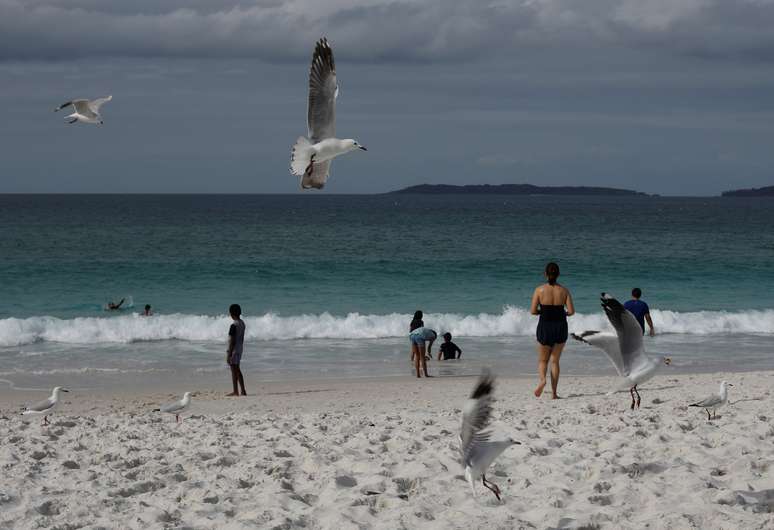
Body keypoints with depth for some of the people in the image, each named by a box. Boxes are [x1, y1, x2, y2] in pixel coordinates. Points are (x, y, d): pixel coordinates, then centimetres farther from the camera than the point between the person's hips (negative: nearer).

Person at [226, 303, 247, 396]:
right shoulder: (242, 323, 6)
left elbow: (232, 341, -21)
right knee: (237, 370, 16)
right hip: (239, 349, 9)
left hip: (234, 350, -9)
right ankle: (243, 391, 17)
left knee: (234, 370, 1)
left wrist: (229, 354, -17)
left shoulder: (234, 325, -21)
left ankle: (235, 391, 8)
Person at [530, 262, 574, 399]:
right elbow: (571, 311, -6)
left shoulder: (540, 290, -7)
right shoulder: (564, 290, -2)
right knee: (555, 361, 13)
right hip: (560, 327, 2)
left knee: (542, 360, 13)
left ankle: (542, 379, -18)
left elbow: (533, 311, -9)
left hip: (545, 327, -2)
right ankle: (554, 393, 8)